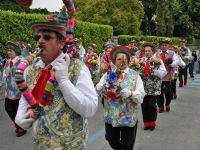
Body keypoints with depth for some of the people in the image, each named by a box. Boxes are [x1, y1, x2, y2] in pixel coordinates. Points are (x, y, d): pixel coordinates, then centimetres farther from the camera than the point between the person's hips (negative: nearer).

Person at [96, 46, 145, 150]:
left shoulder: (135, 76, -2)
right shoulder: (108, 74, 4)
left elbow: (141, 96, -9)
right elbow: (98, 89, -6)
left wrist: (130, 93, -28)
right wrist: (105, 85, -26)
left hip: (129, 118, -1)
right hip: (111, 116, 2)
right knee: (112, 141, 12)